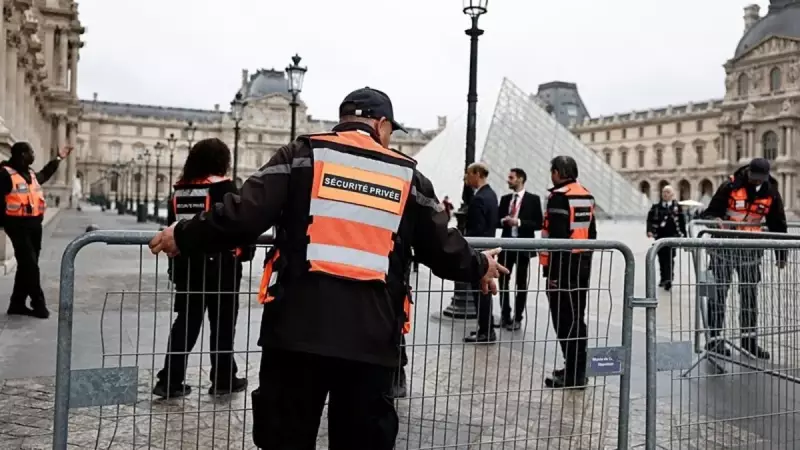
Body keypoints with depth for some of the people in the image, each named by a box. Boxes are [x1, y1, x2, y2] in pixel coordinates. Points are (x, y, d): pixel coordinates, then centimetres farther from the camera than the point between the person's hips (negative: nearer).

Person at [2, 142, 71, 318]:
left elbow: (43, 175, 37)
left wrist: (58, 158, 39)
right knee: (30, 265, -8)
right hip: (19, 225, -9)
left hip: (34, 224, 9)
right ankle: (38, 304, -1)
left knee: (27, 265, 11)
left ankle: (17, 303, 20)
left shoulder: (30, 173, 15)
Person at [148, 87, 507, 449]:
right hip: (372, 337, 2)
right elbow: (443, 250, 14)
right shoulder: (407, 174, 10)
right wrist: (478, 267, 34)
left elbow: (244, 217, -5)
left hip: (298, 327, -1)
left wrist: (183, 236, 10)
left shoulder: (304, 154, 4)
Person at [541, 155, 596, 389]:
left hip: (563, 264, -9)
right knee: (577, 317, 15)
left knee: (564, 319, -4)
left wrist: (551, 271, -20)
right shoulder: (586, 195, 14)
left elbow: (557, 236, -21)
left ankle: (573, 374, -2)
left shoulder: (559, 196, -15)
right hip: (583, 263, 9)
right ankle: (577, 369, 24)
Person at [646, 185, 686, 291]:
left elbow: (682, 222, 7)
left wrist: (683, 236, 7)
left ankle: (668, 280, -12)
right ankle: (664, 279, 22)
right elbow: (650, 219, 3)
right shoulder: (656, 207, 8)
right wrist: (649, 230, -13)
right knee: (661, 258, 9)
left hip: (672, 236, -2)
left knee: (670, 257, -11)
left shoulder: (677, 207, 5)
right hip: (660, 236, 2)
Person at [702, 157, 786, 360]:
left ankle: (749, 338, 18)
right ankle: (713, 338, 2)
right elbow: (711, 212, -5)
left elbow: (778, 224, 9)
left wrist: (781, 254, 7)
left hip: (751, 249, 4)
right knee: (719, 291, -3)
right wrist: (716, 220, -28)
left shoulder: (771, 193, 1)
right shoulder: (730, 186, -11)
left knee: (750, 293, 8)